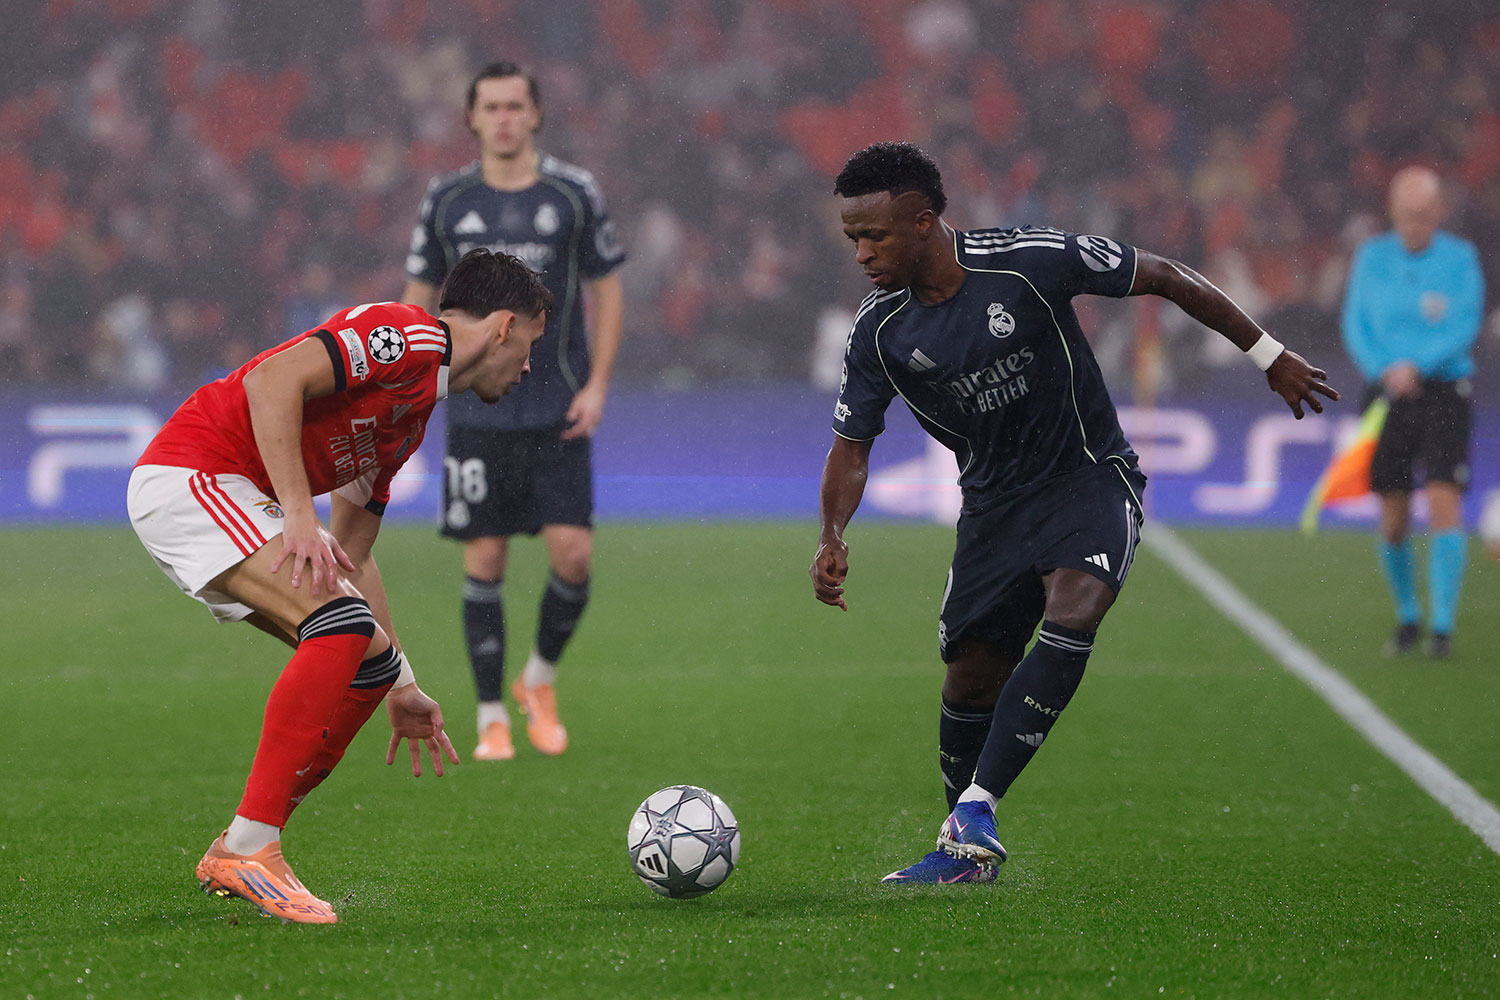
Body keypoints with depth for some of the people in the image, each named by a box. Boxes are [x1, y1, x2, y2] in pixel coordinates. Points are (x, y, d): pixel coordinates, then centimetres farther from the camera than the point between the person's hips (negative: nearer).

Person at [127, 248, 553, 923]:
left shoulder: (414, 414, 22)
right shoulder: (409, 337, -9)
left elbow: (350, 556, 26)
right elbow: (274, 379, -23)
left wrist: (400, 687, 26)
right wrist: (301, 517, -27)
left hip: (234, 500, 10)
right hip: (188, 476, -10)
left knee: (371, 659, 7)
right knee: (342, 625, -24)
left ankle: (235, 853, 10)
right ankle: (248, 848, -24)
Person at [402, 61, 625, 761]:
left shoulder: (574, 193, 0)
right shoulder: (447, 200, 3)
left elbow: (606, 289, 7)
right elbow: (419, 296, 10)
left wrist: (597, 384, -3)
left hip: (558, 413, 0)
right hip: (478, 411, 0)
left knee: (573, 556, -8)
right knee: (484, 563, -2)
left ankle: (540, 679, 18)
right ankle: (492, 719, 8)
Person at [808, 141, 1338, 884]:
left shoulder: (1032, 262, -21)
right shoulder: (880, 331, -10)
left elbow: (1162, 278, -9)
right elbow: (852, 446, 0)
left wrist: (1268, 356, -2)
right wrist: (831, 537, -21)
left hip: (1089, 476, -4)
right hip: (993, 502, 4)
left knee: (1071, 613, -30)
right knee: (970, 680, 2)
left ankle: (973, 815, -31)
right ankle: (971, 852, 27)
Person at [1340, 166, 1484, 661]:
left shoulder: (1461, 258, 1)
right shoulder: (1371, 257, 7)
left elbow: (1466, 326, -9)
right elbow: (1355, 326, 3)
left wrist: (1416, 365, -21)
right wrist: (1385, 370, -14)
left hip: (1443, 392, -2)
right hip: (1387, 395, 2)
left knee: (1444, 504, -15)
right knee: (1393, 520, 4)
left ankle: (1443, 626, -13)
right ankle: (1408, 617, 25)